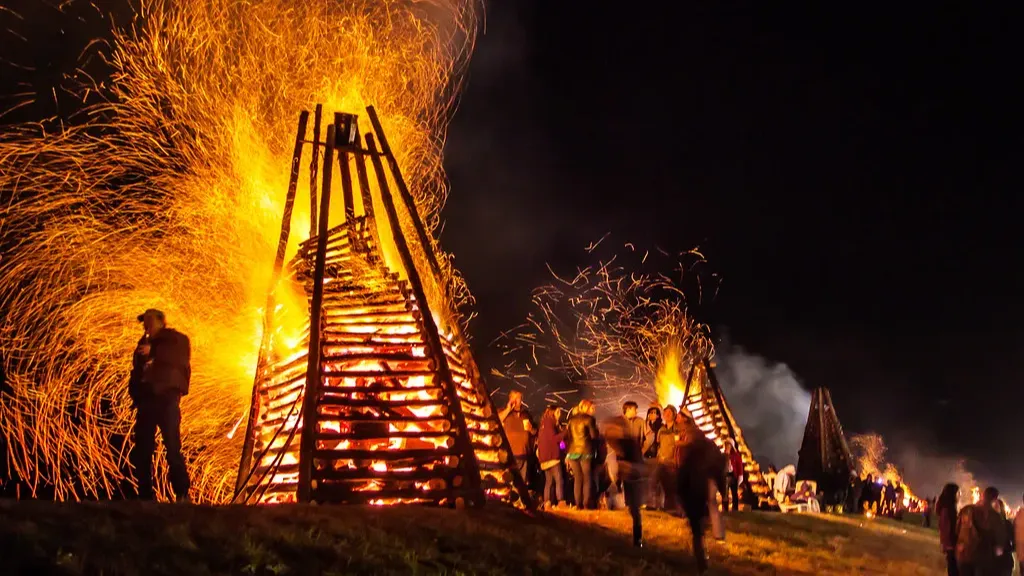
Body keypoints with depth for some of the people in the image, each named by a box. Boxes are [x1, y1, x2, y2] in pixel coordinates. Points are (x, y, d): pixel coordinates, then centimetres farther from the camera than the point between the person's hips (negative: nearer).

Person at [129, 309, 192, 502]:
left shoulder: (176, 339, 12)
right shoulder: (143, 344, 28)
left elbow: (181, 357, -8)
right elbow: (137, 371, 24)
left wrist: (154, 351, -15)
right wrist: (135, 394, 7)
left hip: (166, 397, -6)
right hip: (146, 399, 6)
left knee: (172, 446, -13)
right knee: (141, 449, -1)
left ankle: (182, 494, -14)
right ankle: (146, 495, 2)